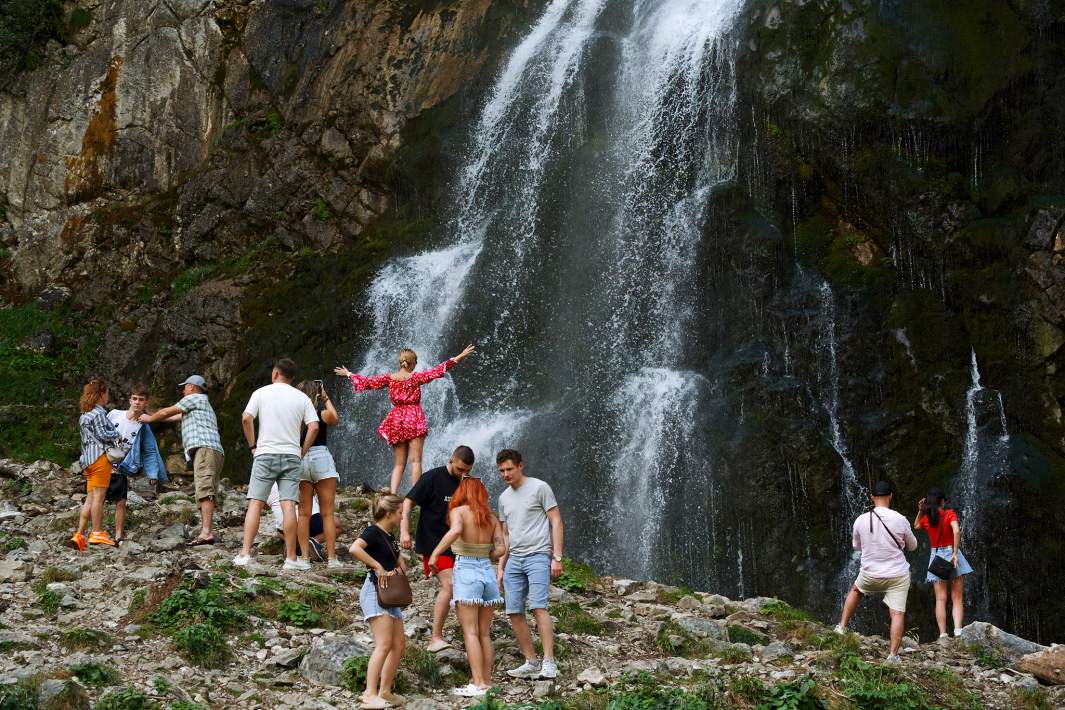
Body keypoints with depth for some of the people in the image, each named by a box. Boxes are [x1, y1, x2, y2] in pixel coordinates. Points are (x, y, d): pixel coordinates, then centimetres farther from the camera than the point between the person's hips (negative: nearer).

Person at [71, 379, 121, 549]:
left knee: (90, 498, 5)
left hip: (87, 459, 9)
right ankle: (97, 533, -6)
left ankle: (80, 534, 0)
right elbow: (102, 435, -13)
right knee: (99, 496, -7)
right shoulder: (98, 413, -6)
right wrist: (118, 433, 1)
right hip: (100, 455, -9)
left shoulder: (84, 415, 23)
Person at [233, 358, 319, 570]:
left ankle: (245, 554, -6)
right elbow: (314, 427, -3)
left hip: (265, 455, -1)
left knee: (255, 504, 0)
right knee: (288, 506, -4)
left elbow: (246, 419, -8)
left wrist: (252, 445, 3)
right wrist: (302, 451, 7)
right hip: (291, 456, 1)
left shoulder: (261, 393, 3)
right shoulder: (301, 398, 7)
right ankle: (291, 558, -4)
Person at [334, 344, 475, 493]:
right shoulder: (416, 377, -6)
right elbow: (438, 370, -11)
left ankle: (392, 495, -5)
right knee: (415, 461, -2)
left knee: (398, 464, 8)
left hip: (396, 420, 3)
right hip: (414, 419, -3)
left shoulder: (389, 378, 2)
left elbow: (367, 382, 9)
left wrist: (348, 374, 23)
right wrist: (459, 358, -10)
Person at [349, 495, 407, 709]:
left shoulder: (389, 537, 17)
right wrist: (378, 567, -23)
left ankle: (385, 691, 11)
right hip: (375, 591, -10)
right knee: (384, 644, -17)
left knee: (399, 643, 7)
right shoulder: (373, 532, -9)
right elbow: (354, 549, -28)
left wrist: (398, 570, 2)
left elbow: (401, 564, 26)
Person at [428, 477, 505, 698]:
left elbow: (455, 530, -25)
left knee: (470, 632, -5)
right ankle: (487, 682, 11)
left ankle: (478, 684, -10)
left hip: (466, 571, -5)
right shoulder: (491, 517, 10)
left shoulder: (458, 511, -3)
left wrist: (435, 553, -21)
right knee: (485, 633, 10)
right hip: (488, 572, 5)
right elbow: (500, 549, 1)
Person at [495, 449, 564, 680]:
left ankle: (549, 663, -21)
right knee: (515, 612, 1)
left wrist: (557, 557, -10)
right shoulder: (504, 498, 19)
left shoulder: (539, 488, 0)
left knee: (538, 607, -20)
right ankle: (531, 663, 8)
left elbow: (556, 522, -3)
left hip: (538, 555, -7)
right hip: (514, 559, 7)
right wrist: (501, 567, 17)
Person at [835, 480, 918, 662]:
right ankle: (893, 654, -6)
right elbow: (913, 546, 4)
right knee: (897, 613, 1)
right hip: (898, 575, -2)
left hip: (870, 575, 2)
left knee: (855, 590, 30)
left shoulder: (860, 520, -9)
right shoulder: (900, 520, -13)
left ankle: (842, 627, 27)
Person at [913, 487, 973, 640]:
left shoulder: (926, 518, 5)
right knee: (957, 598, -1)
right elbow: (956, 531, -21)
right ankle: (958, 631, -18)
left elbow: (916, 526, 28)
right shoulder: (950, 513, -4)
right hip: (951, 553, -2)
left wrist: (920, 511, 17)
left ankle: (943, 635, -7)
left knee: (940, 599, 1)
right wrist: (955, 553, -18)